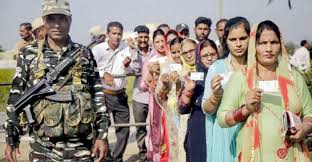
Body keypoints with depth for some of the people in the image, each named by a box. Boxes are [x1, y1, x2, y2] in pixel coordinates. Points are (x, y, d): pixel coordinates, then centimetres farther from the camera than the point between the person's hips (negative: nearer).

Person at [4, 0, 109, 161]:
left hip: (80, 145, 0)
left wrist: (102, 135, 0)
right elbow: (16, 98, 4)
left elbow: (98, 96, 4)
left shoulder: (84, 54, 3)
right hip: (42, 146, 0)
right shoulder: (28, 54, 2)